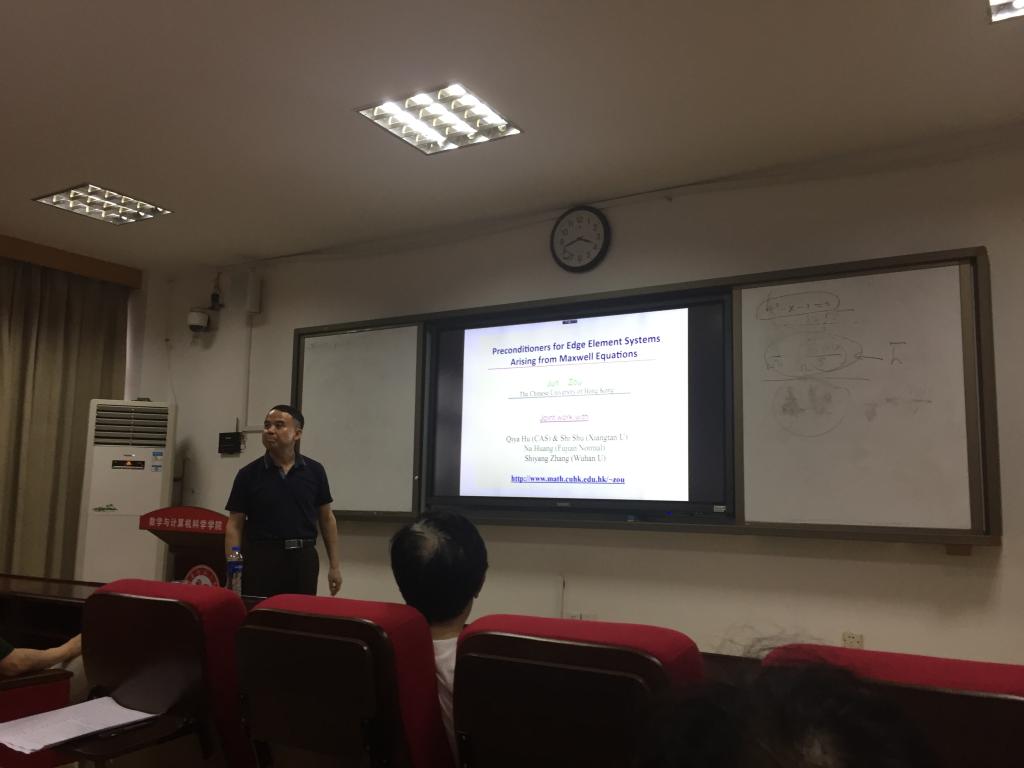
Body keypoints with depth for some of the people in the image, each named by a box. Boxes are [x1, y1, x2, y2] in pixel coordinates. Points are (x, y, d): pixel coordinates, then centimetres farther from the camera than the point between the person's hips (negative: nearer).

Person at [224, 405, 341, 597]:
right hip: (261, 559, -1)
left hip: (303, 559, 1)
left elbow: (327, 518, 9)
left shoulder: (314, 471, 3)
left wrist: (334, 565, 6)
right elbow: (234, 526, 1)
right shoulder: (248, 474, 0)